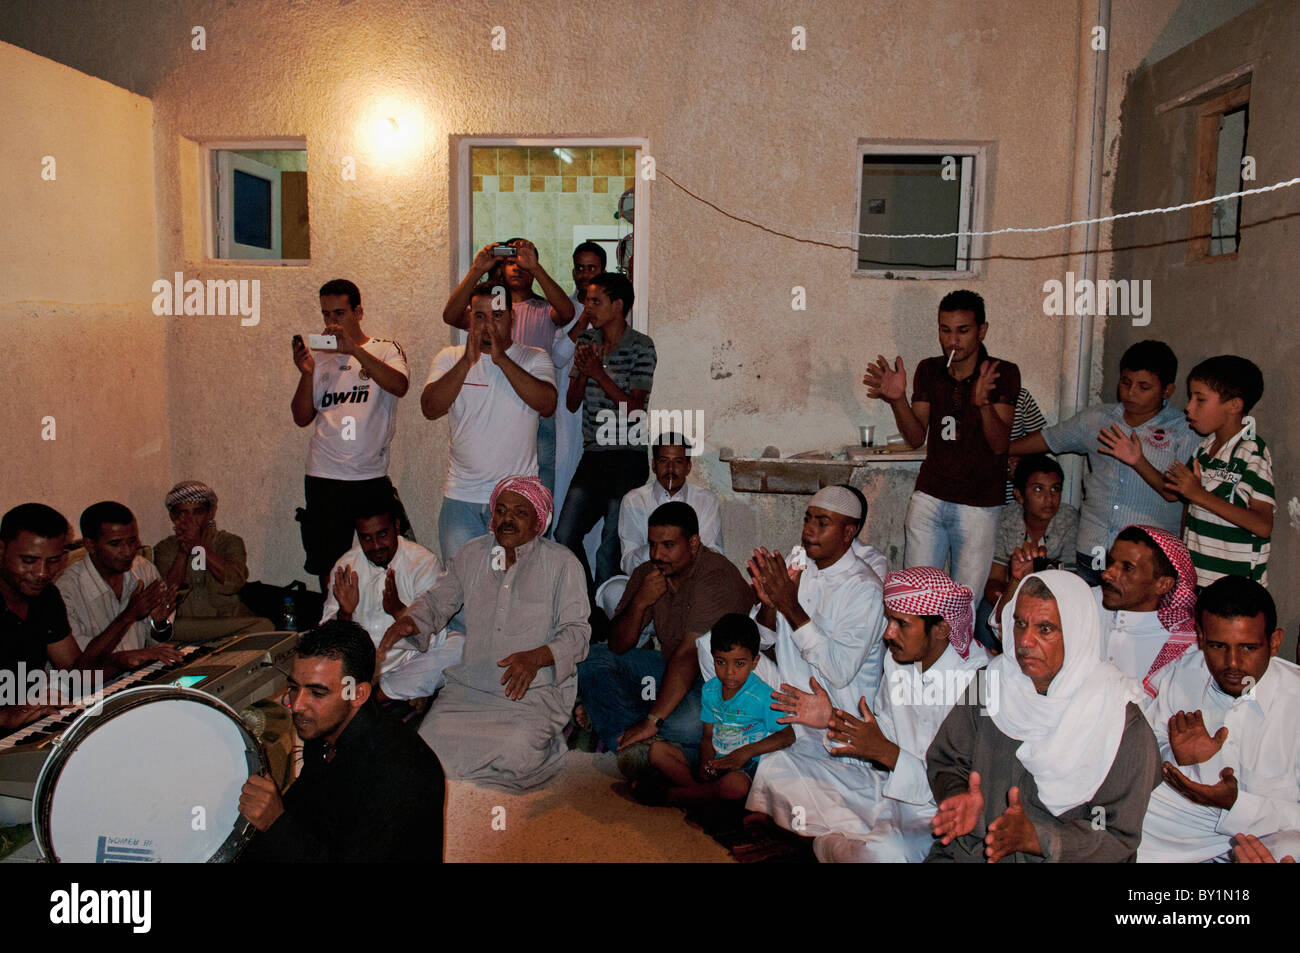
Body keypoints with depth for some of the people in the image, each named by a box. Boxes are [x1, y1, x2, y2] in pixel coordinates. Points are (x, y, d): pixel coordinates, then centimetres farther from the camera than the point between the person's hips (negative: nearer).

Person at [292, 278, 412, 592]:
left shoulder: (386, 350, 5)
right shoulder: (320, 358, 13)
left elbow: (399, 386, -17)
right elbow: (302, 418, 8)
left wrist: (354, 349, -25)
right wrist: (306, 374, -7)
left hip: (372, 476, -3)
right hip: (323, 478, 3)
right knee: (328, 567, 7)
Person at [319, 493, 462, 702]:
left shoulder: (424, 563, -7)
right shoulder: (346, 566, 2)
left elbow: (433, 640, -14)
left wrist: (398, 610, -30)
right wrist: (345, 613, -22)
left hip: (411, 661, -2)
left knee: (459, 645, -27)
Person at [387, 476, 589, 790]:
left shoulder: (562, 564, 0)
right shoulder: (471, 555, 13)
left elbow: (577, 632, -5)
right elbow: (437, 601, 18)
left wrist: (536, 657, -24)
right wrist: (409, 621, -5)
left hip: (533, 693, -3)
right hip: (468, 686, 4)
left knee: (515, 759, -27)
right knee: (429, 748, -19)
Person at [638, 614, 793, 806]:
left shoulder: (763, 696, -13)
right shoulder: (709, 690, 4)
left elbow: (788, 736, -10)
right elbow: (707, 736, 8)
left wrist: (747, 752, -19)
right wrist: (706, 761, -15)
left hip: (745, 766, -5)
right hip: (715, 758, 6)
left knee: (736, 786, -41)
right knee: (657, 750, -8)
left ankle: (669, 795, -20)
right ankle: (701, 791, -24)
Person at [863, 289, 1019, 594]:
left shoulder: (1003, 373, -6)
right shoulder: (929, 370, 5)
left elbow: (1000, 444, -14)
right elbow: (916, 438, 2)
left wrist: (984, 404, -33)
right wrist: (897, 400, -16)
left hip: (979, 504, -3)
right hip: (929, 497, 3)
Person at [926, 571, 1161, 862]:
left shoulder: (1121, 721, -8)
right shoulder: (990, 683, 3)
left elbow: (1118, 838, -7)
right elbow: (945, 760, 9)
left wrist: (1034, 837, -20)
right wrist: (959, 798, -11)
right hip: (966, 852, 2)